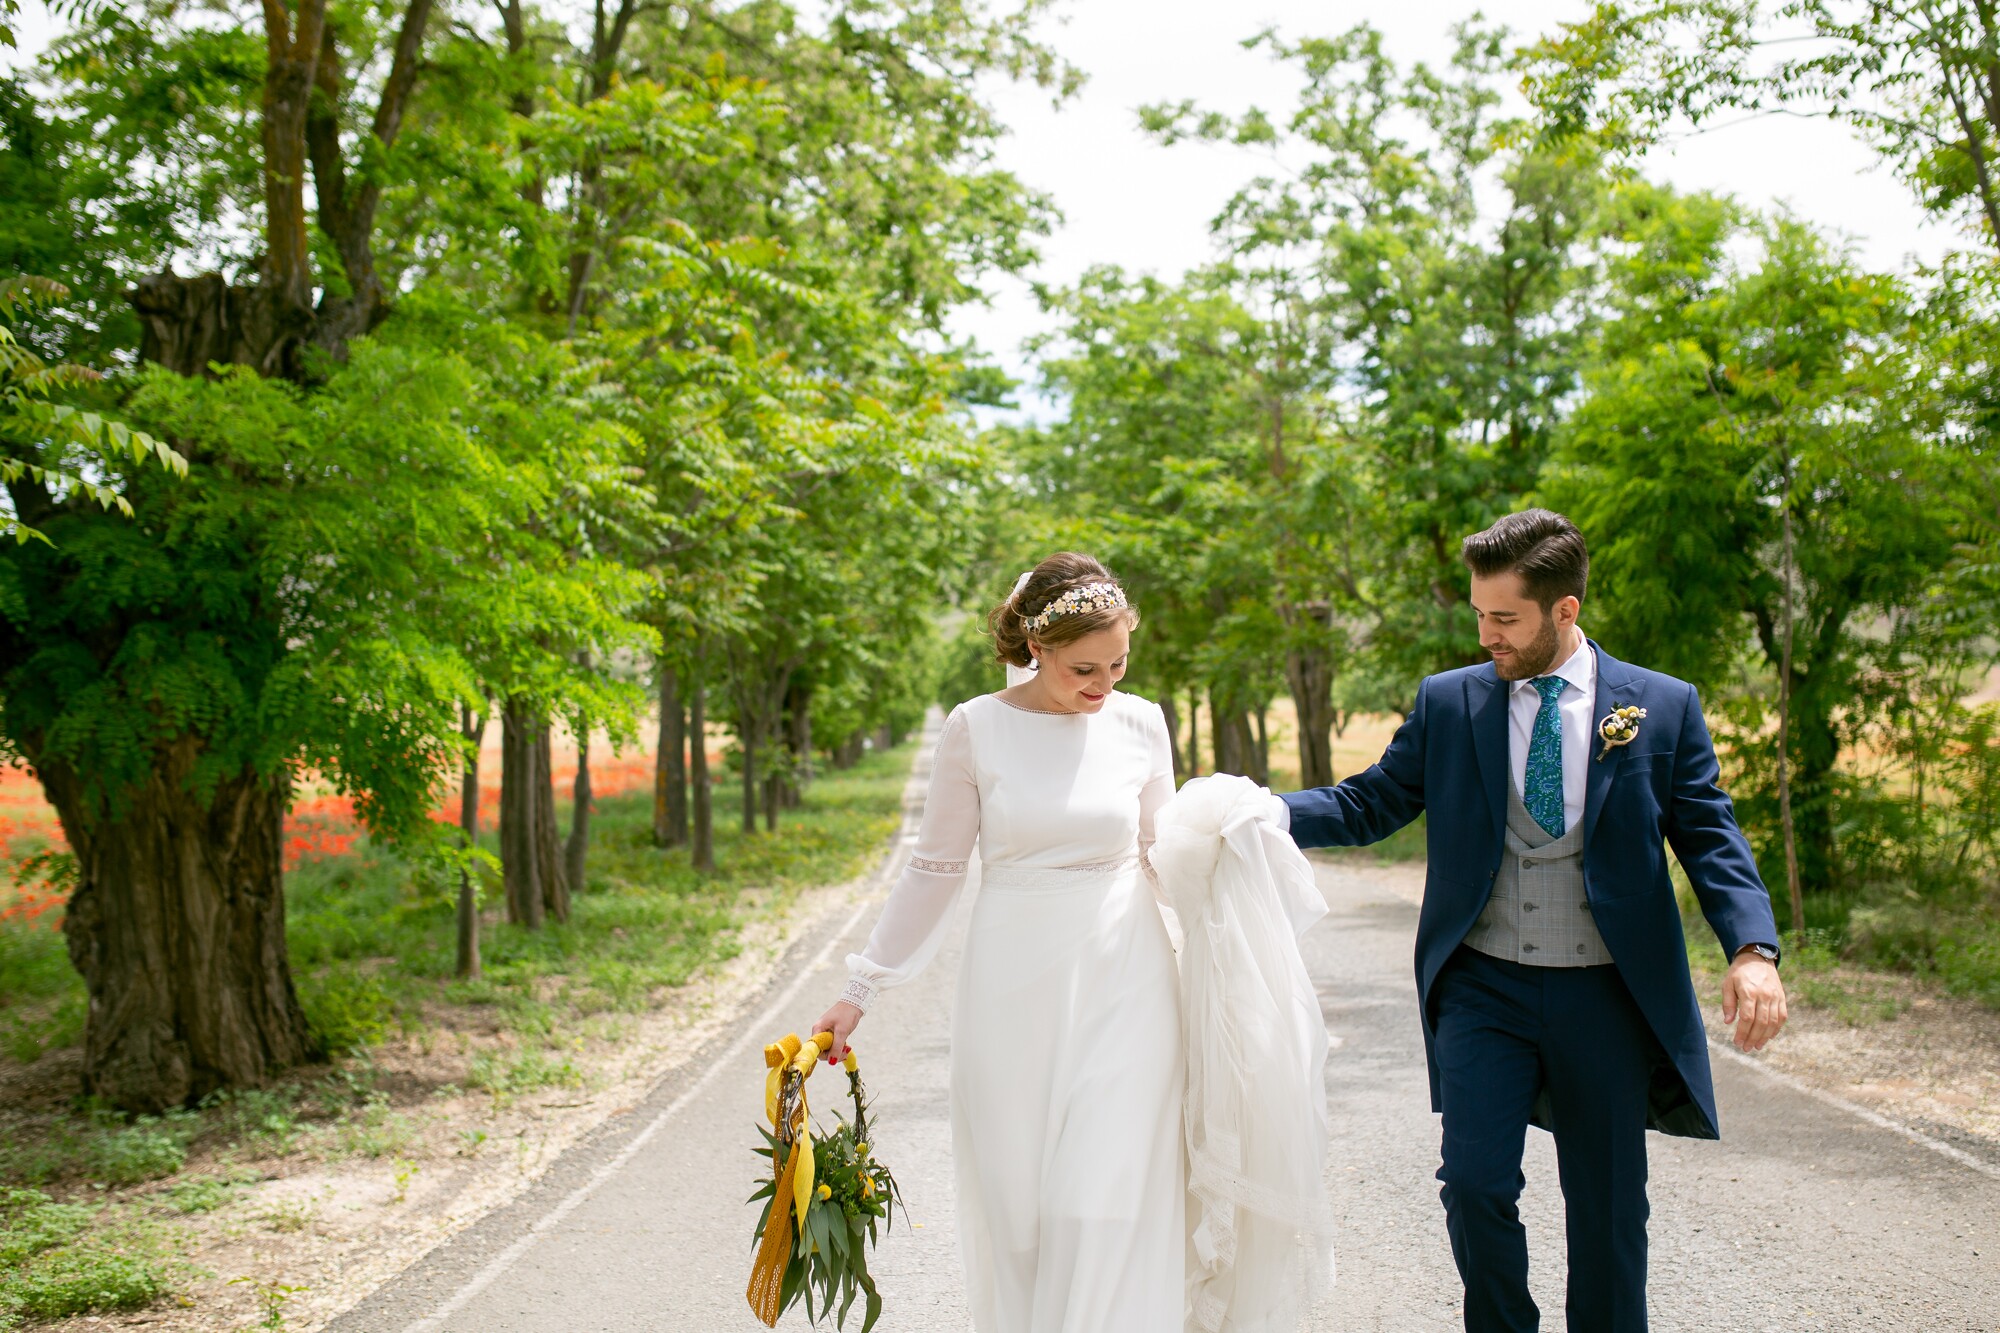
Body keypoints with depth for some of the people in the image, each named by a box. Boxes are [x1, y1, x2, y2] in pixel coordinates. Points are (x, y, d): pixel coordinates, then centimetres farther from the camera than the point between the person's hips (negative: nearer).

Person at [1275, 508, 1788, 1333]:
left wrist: (1753, 949, -18)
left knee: (1609, 1208, 8)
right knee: (1475, 1182, -6)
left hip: (1607, 995, 0)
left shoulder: (1664, 708, 0)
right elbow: (1368, 804, 4)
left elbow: (1711, 839, -1)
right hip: (1484, 988, 1)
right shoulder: (1448, 702, 3)